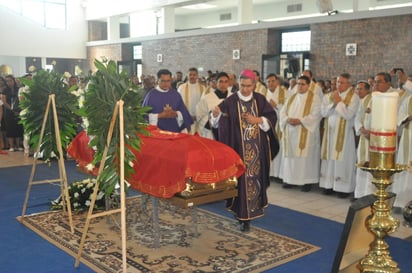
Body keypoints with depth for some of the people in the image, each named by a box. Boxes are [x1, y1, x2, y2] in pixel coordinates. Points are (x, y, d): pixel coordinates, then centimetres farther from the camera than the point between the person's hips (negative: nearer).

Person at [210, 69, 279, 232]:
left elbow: (272, 117, 3)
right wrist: (215, 114, -30)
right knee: (242, 178, -2)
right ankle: (243, 215, 5)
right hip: (239, 147, -3)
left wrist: (258, 120, -13)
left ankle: (255, 207, 31)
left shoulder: (260, 99, 4)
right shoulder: (231, 101, -5)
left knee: (256, 176, 11)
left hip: (257, 147, 3)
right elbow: (217, 121, -9)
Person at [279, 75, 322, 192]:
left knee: (305, 157, -5)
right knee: (291, 155, 7)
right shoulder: (291, 98, 15)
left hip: (305, 134, -5)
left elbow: (315, 115, -12)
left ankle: (307, 181, 2)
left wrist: (300, 121, -20)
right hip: (291, 133, 5)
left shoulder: (314, 98, -2)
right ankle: (290, 178, 16)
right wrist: (287, 119, -12)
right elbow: (283, 112, 10)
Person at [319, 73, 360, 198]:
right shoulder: (329, 96, 9)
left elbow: (348, 114, -16)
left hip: (345, 133, -4)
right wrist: (333, 103, -12)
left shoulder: (354, 97, -5)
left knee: (343, 160, -2)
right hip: (330, 132, 4)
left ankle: (343, 187, 3)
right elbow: (323, 112, 0)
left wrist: (339, 102, -12)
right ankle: (329, 184, 14)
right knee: (329, 158, 6)